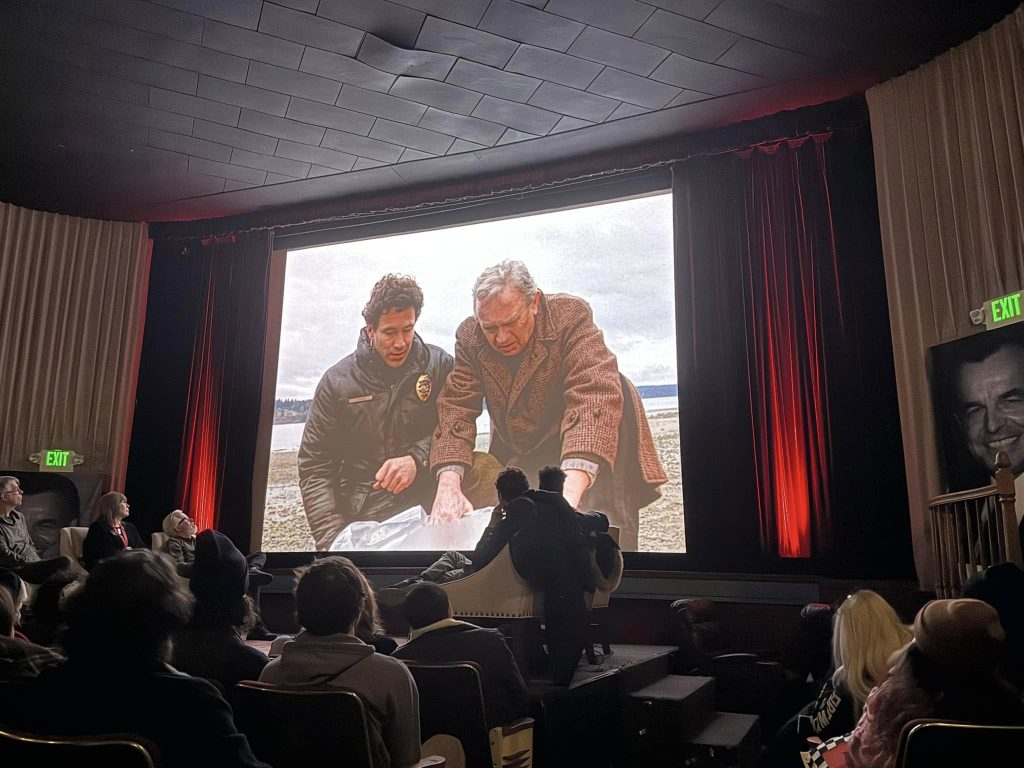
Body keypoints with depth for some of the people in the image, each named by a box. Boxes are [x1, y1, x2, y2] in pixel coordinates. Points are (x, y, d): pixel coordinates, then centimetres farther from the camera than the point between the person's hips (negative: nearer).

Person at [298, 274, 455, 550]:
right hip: (363, 514, -1)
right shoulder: (337, 381, 2)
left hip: (428, 504, 2)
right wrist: (333, 540, -10)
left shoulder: (439, 365, 2)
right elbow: (314, 468, 2)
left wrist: (417, 458, -20)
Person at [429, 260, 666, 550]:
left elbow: (594, 396, -40)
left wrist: (568, 495, -53)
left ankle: (612, 531, -30)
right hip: (519, 456, 3)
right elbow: (455, 409, -17)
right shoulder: (469, 337, -12)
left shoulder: (571, 316, -25)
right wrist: (448, 484, -35)